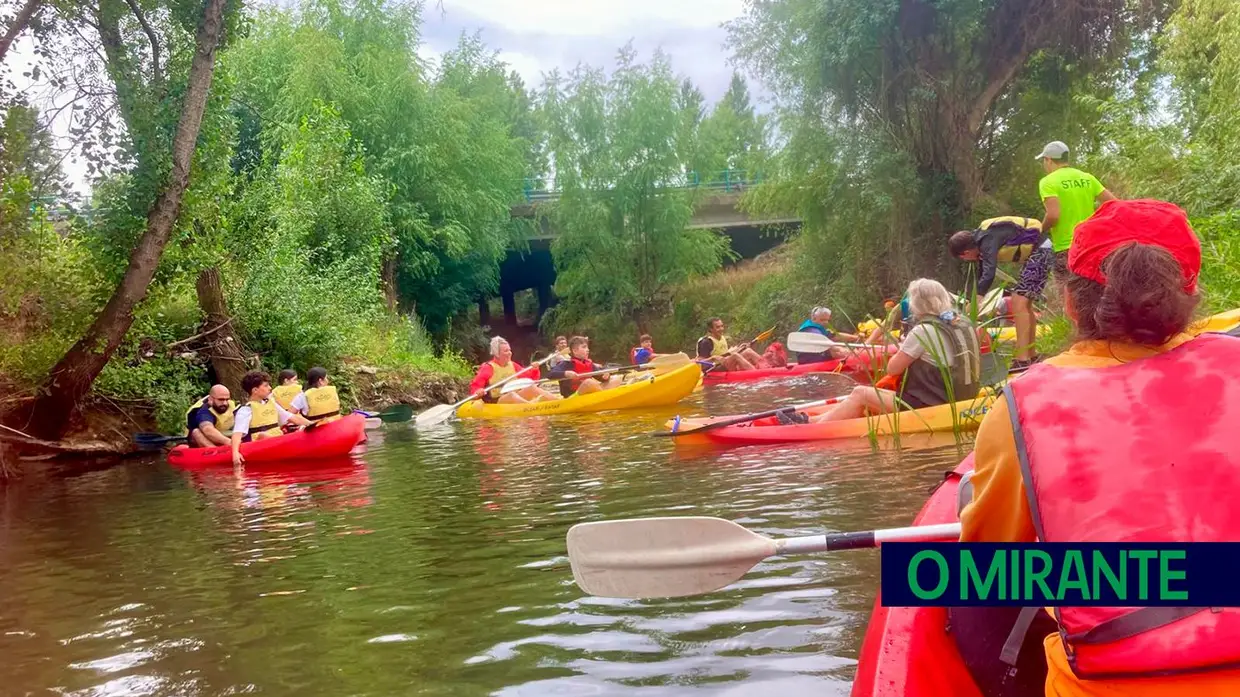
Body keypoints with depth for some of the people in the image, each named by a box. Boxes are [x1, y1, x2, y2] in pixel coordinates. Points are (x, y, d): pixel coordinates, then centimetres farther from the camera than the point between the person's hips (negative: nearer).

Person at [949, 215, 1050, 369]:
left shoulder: (987, 241, -22)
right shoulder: (981, 238, 8)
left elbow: (988, 274, -36)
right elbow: (982, 273, 19)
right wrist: (975, 302, 24)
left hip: (1040, 251, -10)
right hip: (1036, 252, 10)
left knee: (1019, 303, -15)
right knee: (1024, 304, 14)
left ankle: (1023, 360, -17)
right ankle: (1032, 356, 22)